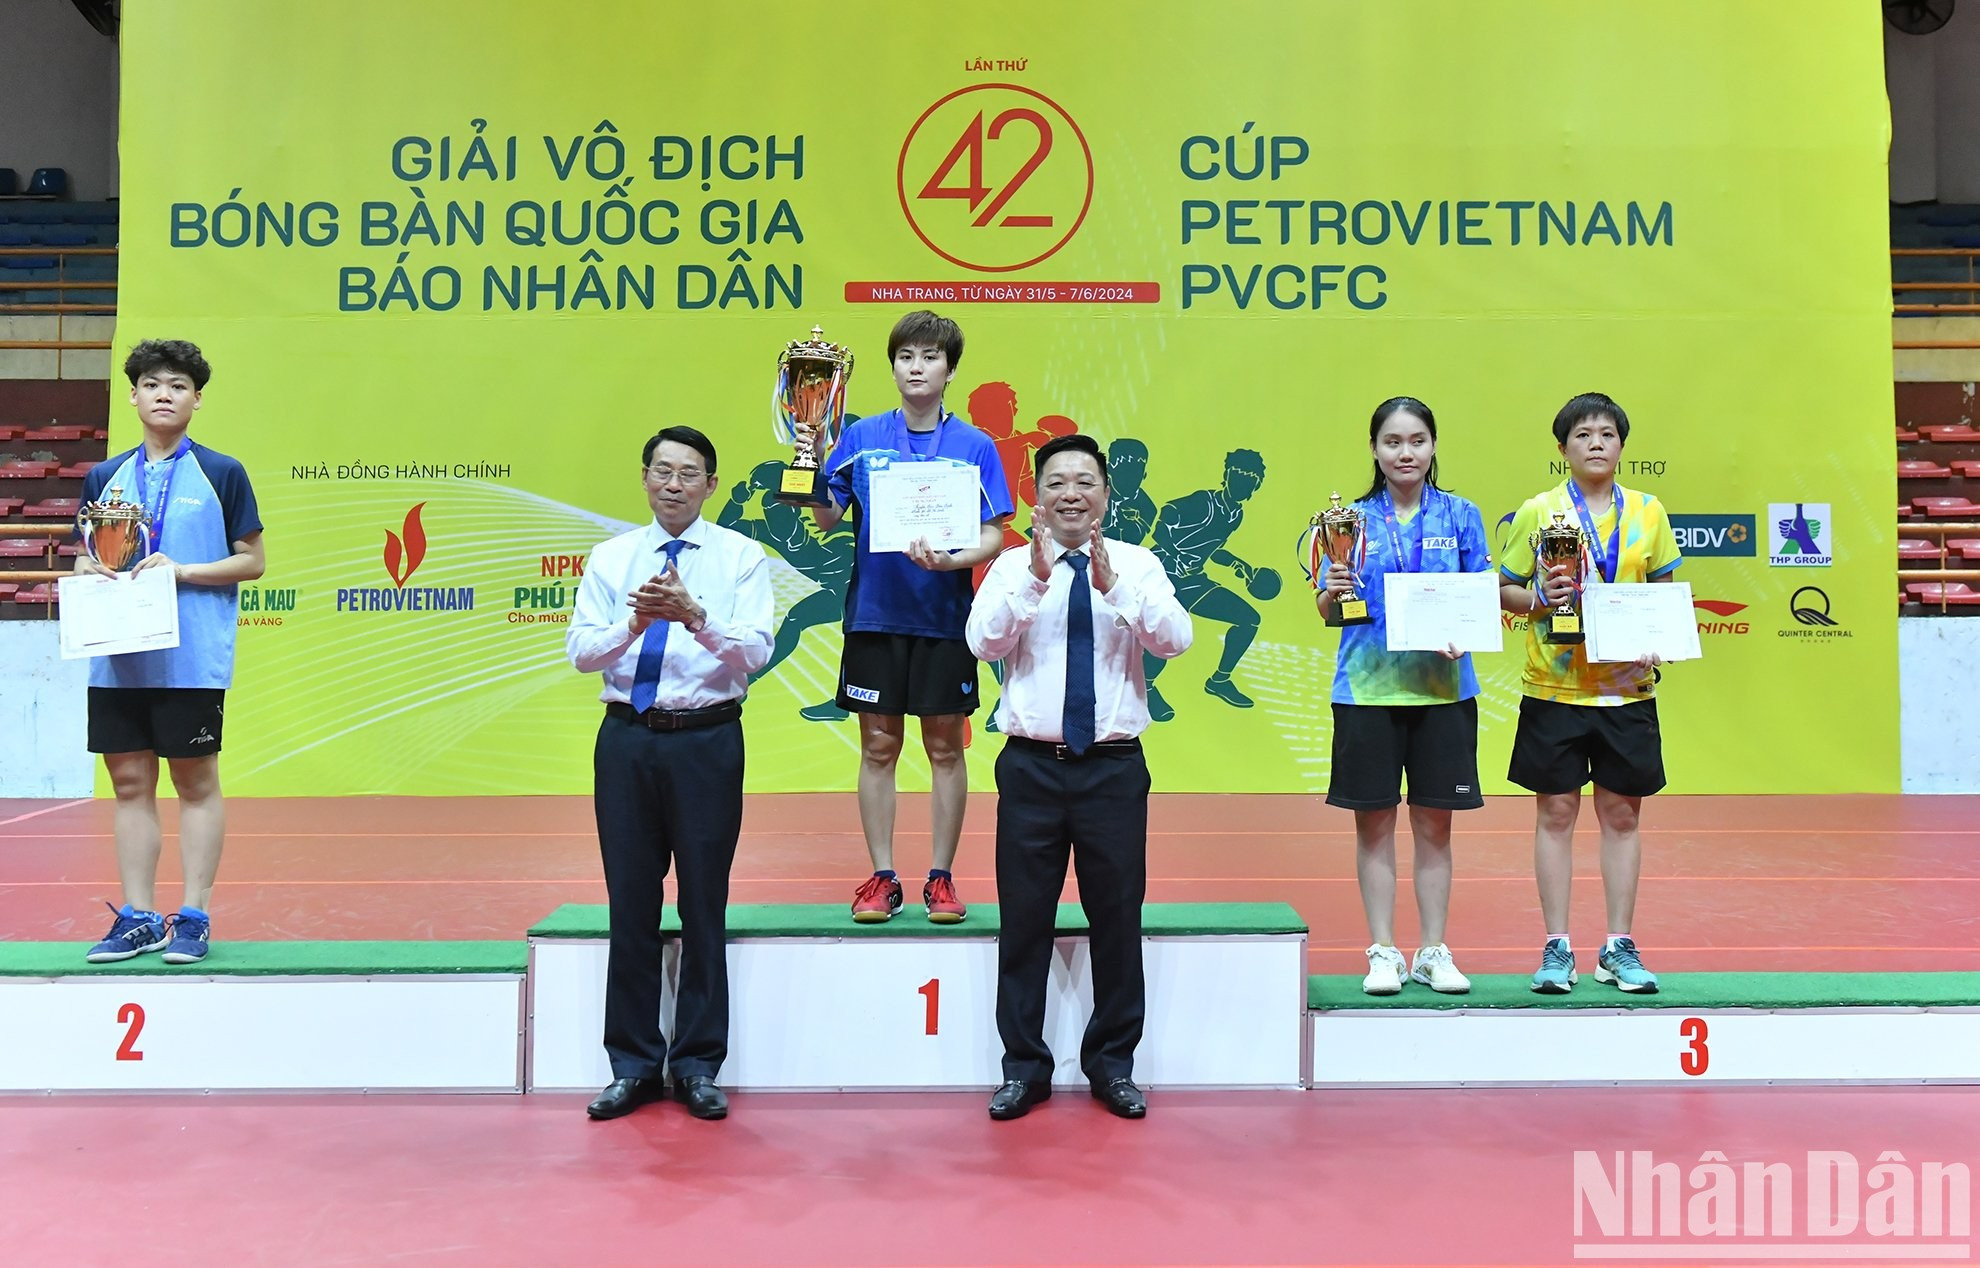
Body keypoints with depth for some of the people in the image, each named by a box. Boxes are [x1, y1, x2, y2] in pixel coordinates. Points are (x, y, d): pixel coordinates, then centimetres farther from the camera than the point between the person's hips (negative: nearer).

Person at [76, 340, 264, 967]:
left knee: (196, 782, 2)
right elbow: (84, 559, 17)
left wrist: (182, 570, -13)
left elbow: (252, 561, -1)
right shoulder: (103, 478, 12)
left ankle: (194, 917, 11)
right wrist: (92, 570, -6)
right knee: (130, 782, 7)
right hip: (116, 657, 4)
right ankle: (137, 918, 16)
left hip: (192, 659, -4)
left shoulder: (222, 474, 1)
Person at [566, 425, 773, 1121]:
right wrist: (635, 623, -21)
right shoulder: (609, 558, 8)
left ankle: (698, 1066, 17)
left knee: (704, 902, 4)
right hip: (627, 738, 2)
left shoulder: (741, 556, 1)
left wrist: (695, 615, -28)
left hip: (707, 738, -2)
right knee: (631, 903, 8)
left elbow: (756, 651, -12)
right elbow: (579, 651, -2)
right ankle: (634, 1065, 21)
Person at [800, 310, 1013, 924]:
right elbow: (827, 519, 3)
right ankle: (882, 878, 17)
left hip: (945, 617, -1)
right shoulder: (861, 437, 4)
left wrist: (949, 559, -20)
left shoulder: (975, 446, 0)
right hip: (874, 613, 1)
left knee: (945, 748, 6)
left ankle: (941, 878, 17)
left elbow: (993, 536, -2)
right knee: (879, 748, 6)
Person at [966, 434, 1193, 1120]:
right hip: (1031, 766, 0)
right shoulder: (1012, 566, 3)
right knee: (1024, 919, 7)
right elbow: (983, 641, -12)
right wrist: (1035, 577, -23)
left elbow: (1174, 638, -12)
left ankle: (1112, 1063, 26)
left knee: (1118, 918, 9)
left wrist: (1112, 585, -25)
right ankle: (1024, 1065, 21)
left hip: (1114, 767, 0)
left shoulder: (1138, 565, 3)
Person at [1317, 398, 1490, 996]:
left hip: (1442, 687, 1)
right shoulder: (1354, 519, 5)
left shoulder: (1460, 516, 6)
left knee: (1434, 823, 7)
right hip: (1368, 686, 0)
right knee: (1375, 823, 5)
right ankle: (1383, 953, 15)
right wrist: (1334, 592, -19)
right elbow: (1328, 611, 3)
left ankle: (1433, 952, 18)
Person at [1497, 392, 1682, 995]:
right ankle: (1557, 948, 11)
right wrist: (1538, 596, -17)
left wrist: (1653, 646, -4)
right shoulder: (1537, 512, 0)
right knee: (1555, 814, 2)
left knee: (1622, 816, 7)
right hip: (1554, 689, -2)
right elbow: (1504, 590, 4)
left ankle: (1619, 948, 18)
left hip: (1627, 691, 2)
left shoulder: (1649, 513, 7)